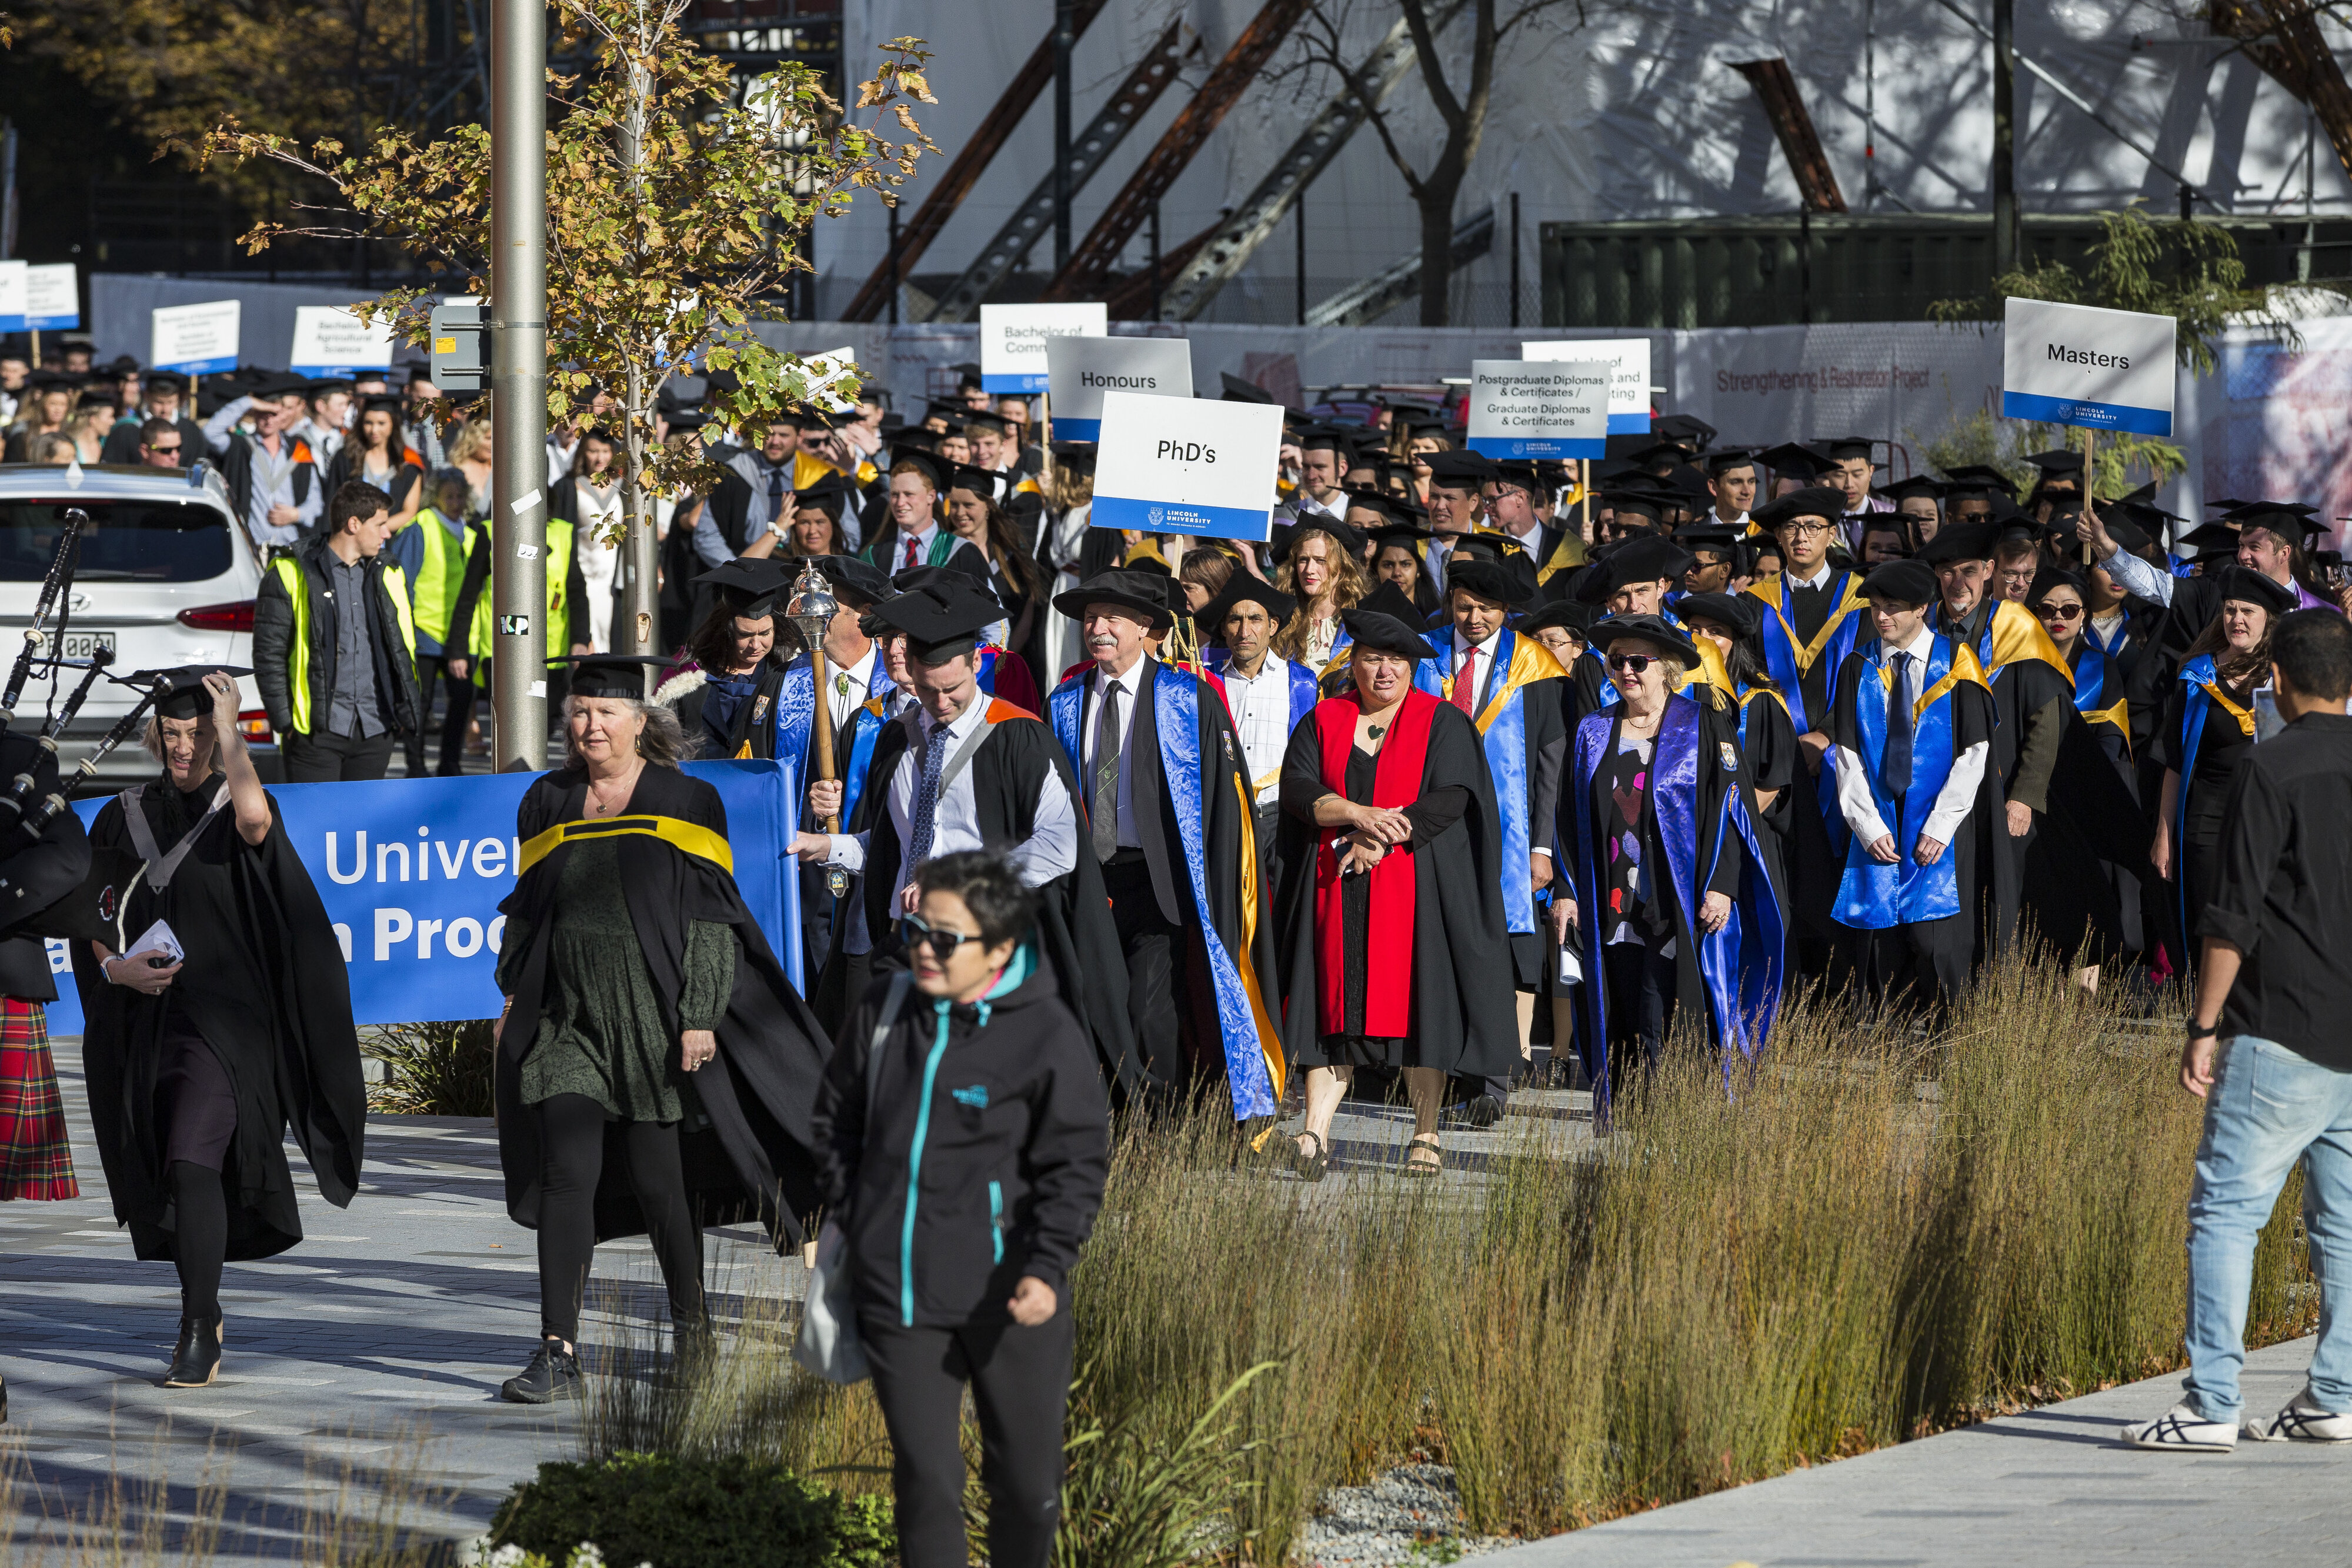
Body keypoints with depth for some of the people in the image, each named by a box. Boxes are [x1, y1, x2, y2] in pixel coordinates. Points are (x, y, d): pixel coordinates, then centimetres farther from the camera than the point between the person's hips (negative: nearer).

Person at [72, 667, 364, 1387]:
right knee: (163, 1168, 12)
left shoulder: (236, 810, -3)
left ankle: (199, 1332, -17)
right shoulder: (125, 818, 8)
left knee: (193, 1160, -20)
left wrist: (228, 726, -18)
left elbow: (255, 818, -29)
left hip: (222, 1016, -5)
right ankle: (204, 1315, 29)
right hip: (144, 1022, 5)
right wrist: (115, 969, -9)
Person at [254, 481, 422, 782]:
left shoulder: (388, 577, 14)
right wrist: (284, 721, -8)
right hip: (317, 730, -5)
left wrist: (407, 712, 10)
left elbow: (405, 650, 21)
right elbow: (269, 653, -3)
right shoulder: (291, 574, -2)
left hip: (376, 732, 5)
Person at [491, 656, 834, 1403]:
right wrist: (513, 995, 8)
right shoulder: (547, 804, 9)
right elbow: (527, 910, 17)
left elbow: (711, 916, -5)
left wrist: (699, 1015, -12)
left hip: (653, 1018, -3)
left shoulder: (685, 803, -2)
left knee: (659, 1179, 4)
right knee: (567, 1172, -8)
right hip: (568, 1019, 3)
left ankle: (693, 1327, 27)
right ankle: (559, 1356, -10)